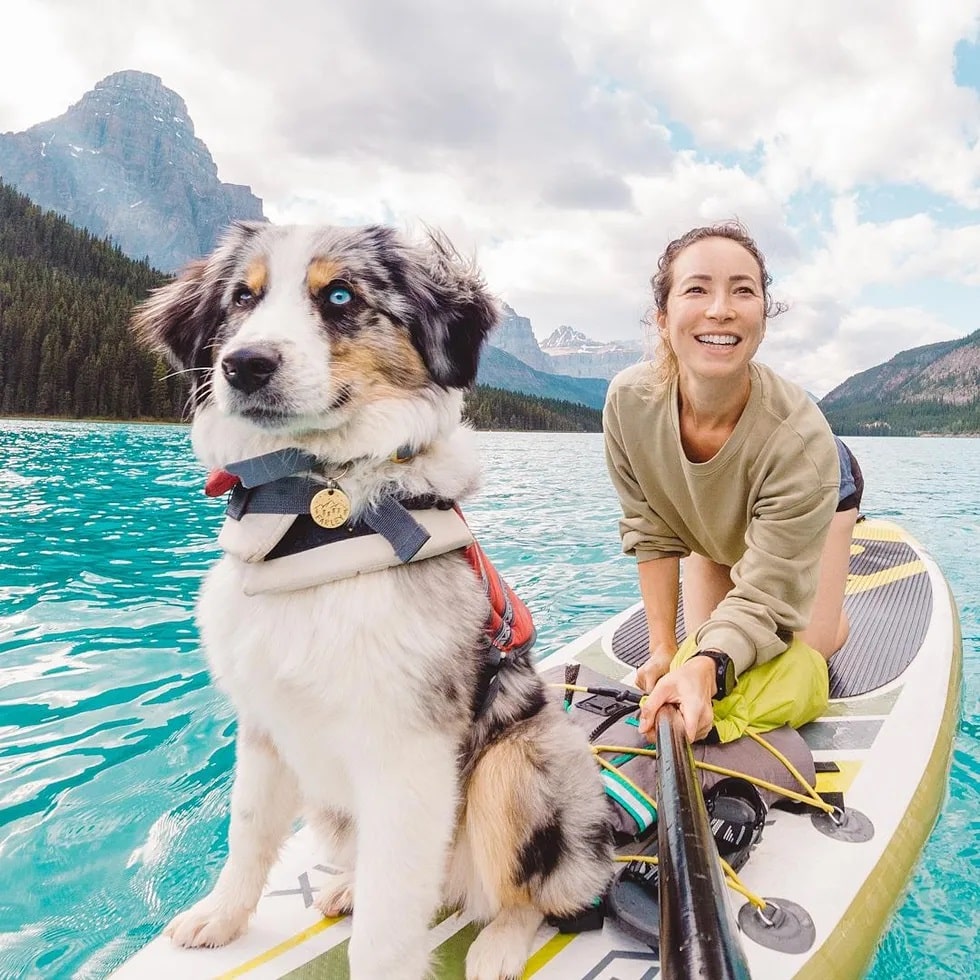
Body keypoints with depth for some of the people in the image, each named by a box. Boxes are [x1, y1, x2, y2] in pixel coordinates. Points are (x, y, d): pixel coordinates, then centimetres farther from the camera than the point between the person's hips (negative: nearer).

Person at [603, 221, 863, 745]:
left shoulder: (801, 438, -44)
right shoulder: (629, 401, -36)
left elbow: (765, 598, -41)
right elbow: (651, 532, -22)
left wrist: (705, 669, -60)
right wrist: (663, 649, -24)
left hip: (823, 495, -2)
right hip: (712, 523, 3)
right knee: (704, 642, 6)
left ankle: (833, 616, 30)